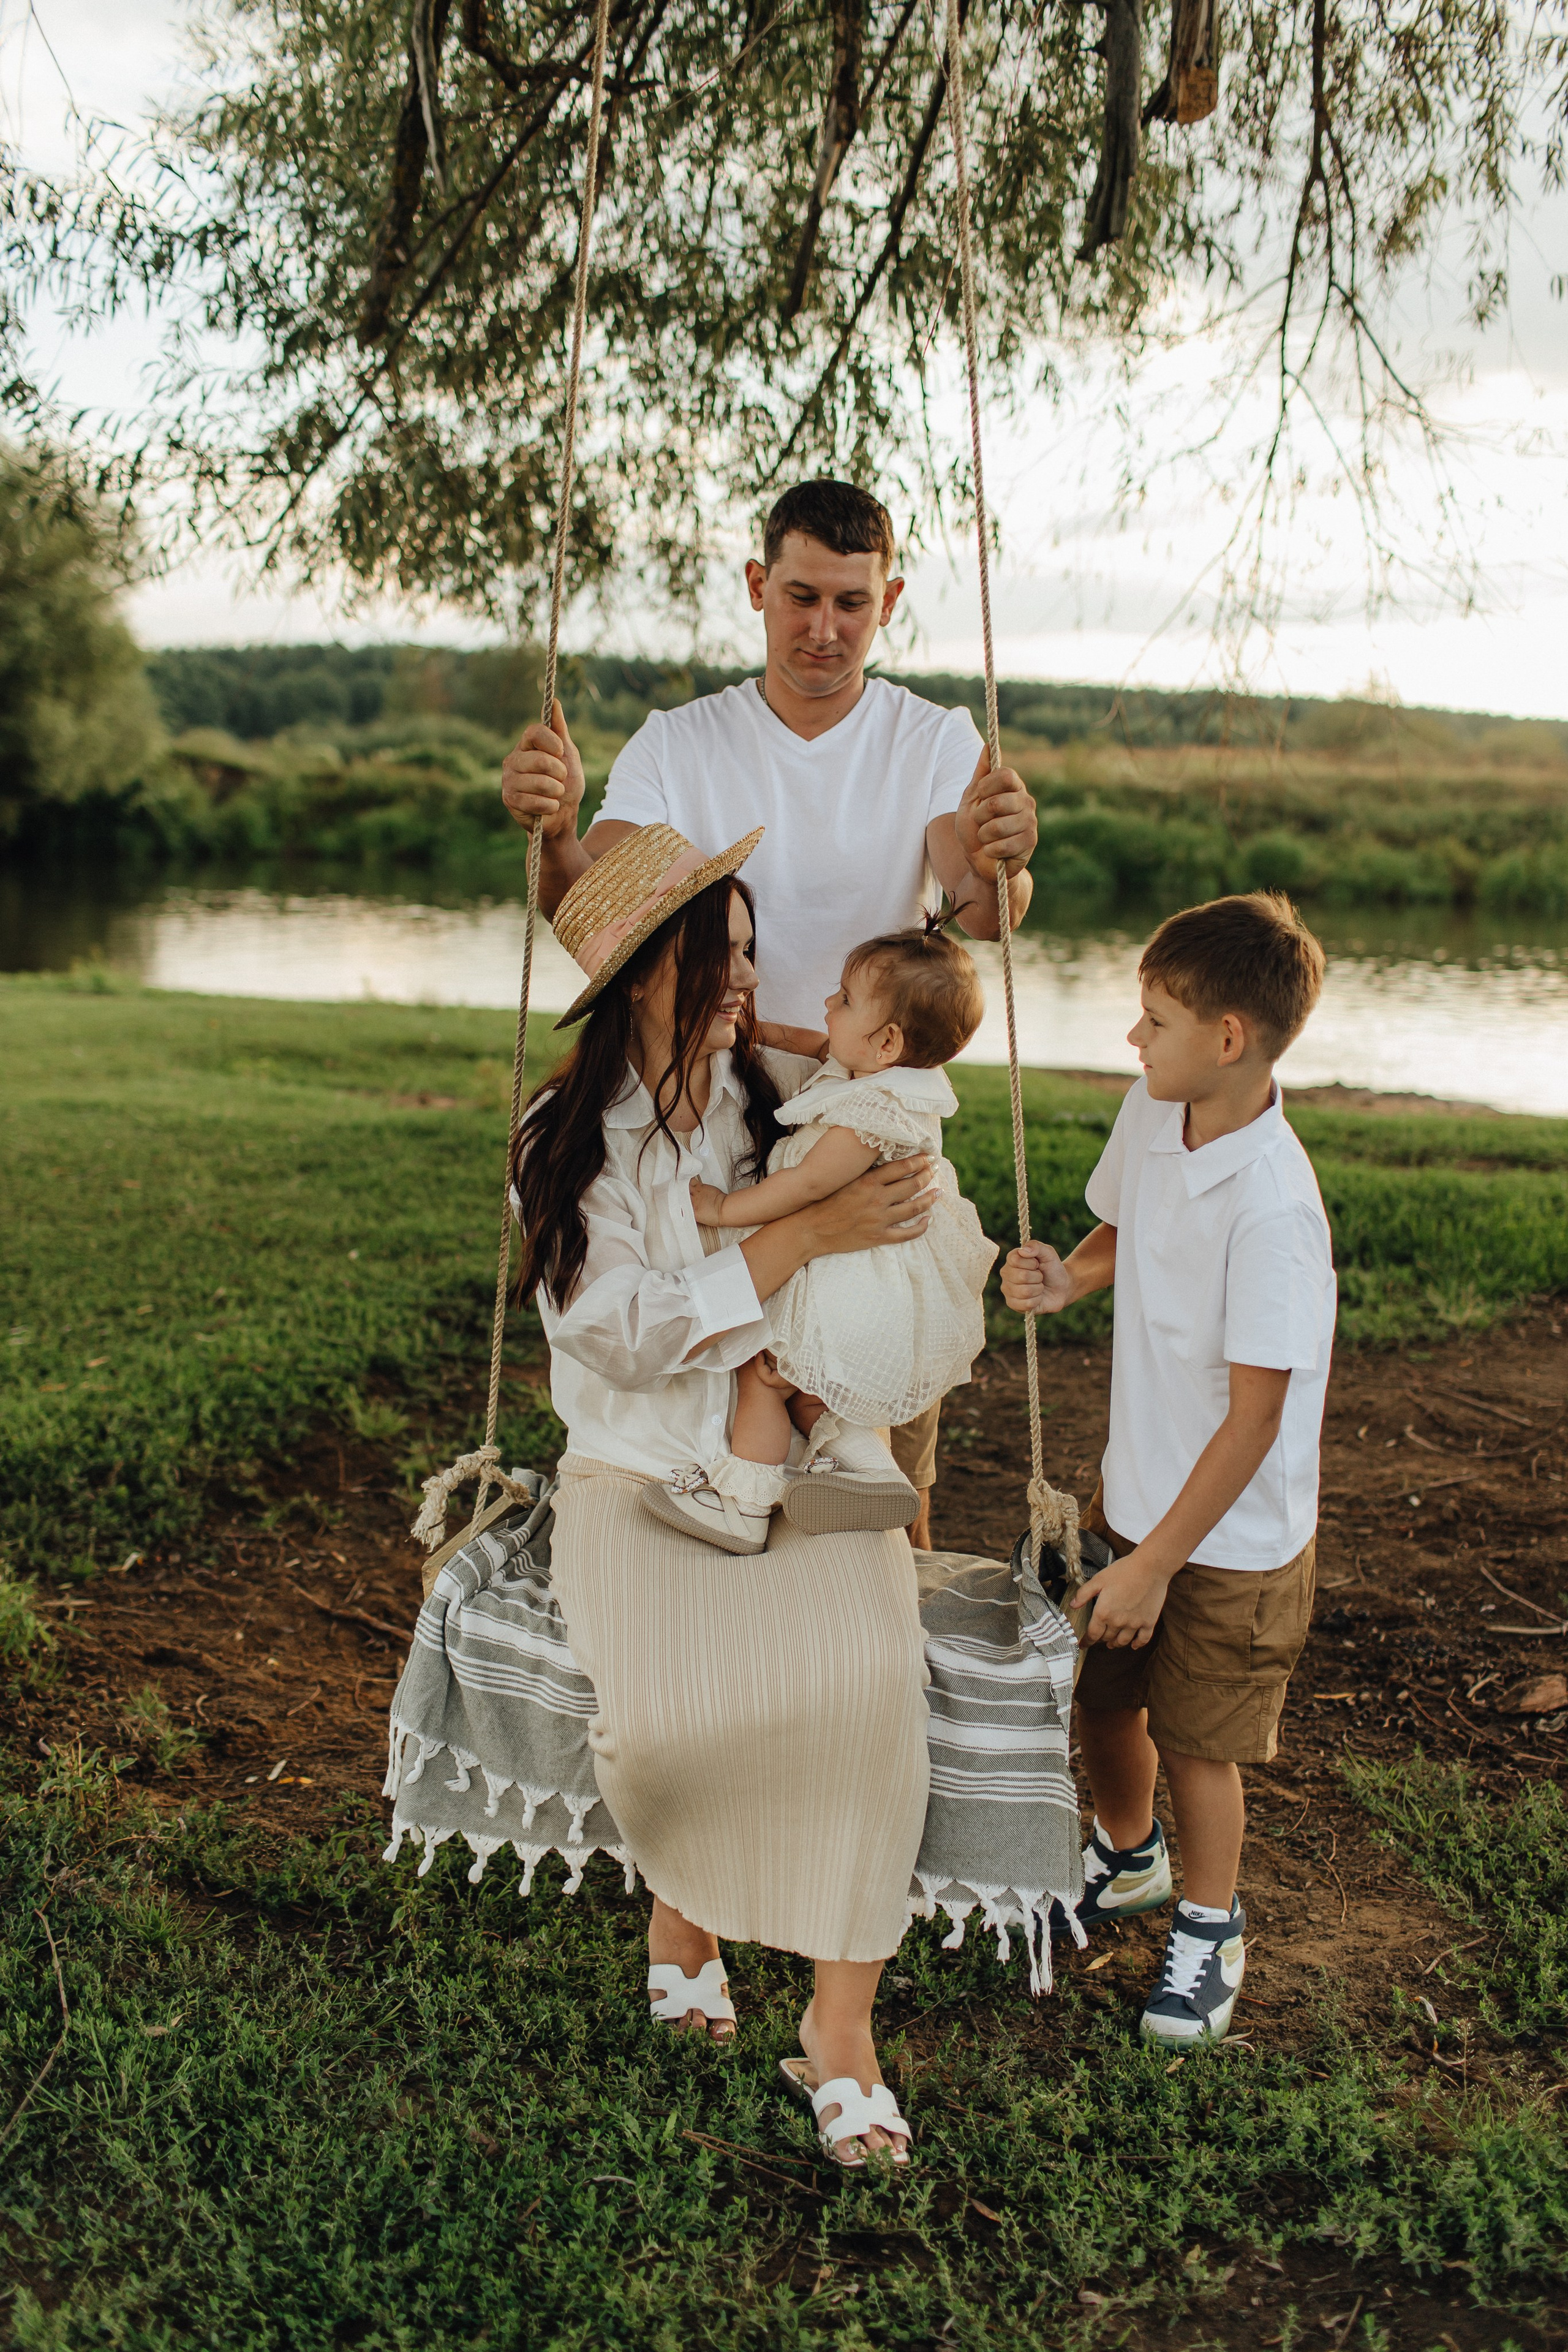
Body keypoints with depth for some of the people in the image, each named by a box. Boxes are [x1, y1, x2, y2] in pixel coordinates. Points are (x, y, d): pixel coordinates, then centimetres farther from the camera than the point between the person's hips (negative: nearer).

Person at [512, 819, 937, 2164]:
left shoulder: (794, 1099, 3)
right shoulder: (565, 1145, -4)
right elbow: (636, 1335, -14)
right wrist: (804, 1238, -20)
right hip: (644, 1473, -1)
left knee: (864, 1679, -26)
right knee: (662, 1717, -25)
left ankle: (842, 2027, -13)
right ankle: (681, 1904, 13)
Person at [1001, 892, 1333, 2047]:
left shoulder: (1272, 1205, -30)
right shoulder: (1151, 1114, -7)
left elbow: (1254, 1418, -25)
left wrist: (1154, 1565, -20)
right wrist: (1067, 1278, -8)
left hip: (1233, 1535, -7)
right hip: (1134, 1493, 7)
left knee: (1198, 1744, 11)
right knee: (1102, 1695, 22)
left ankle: (1209, 1928, 38)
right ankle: (1126, 1855, 51)